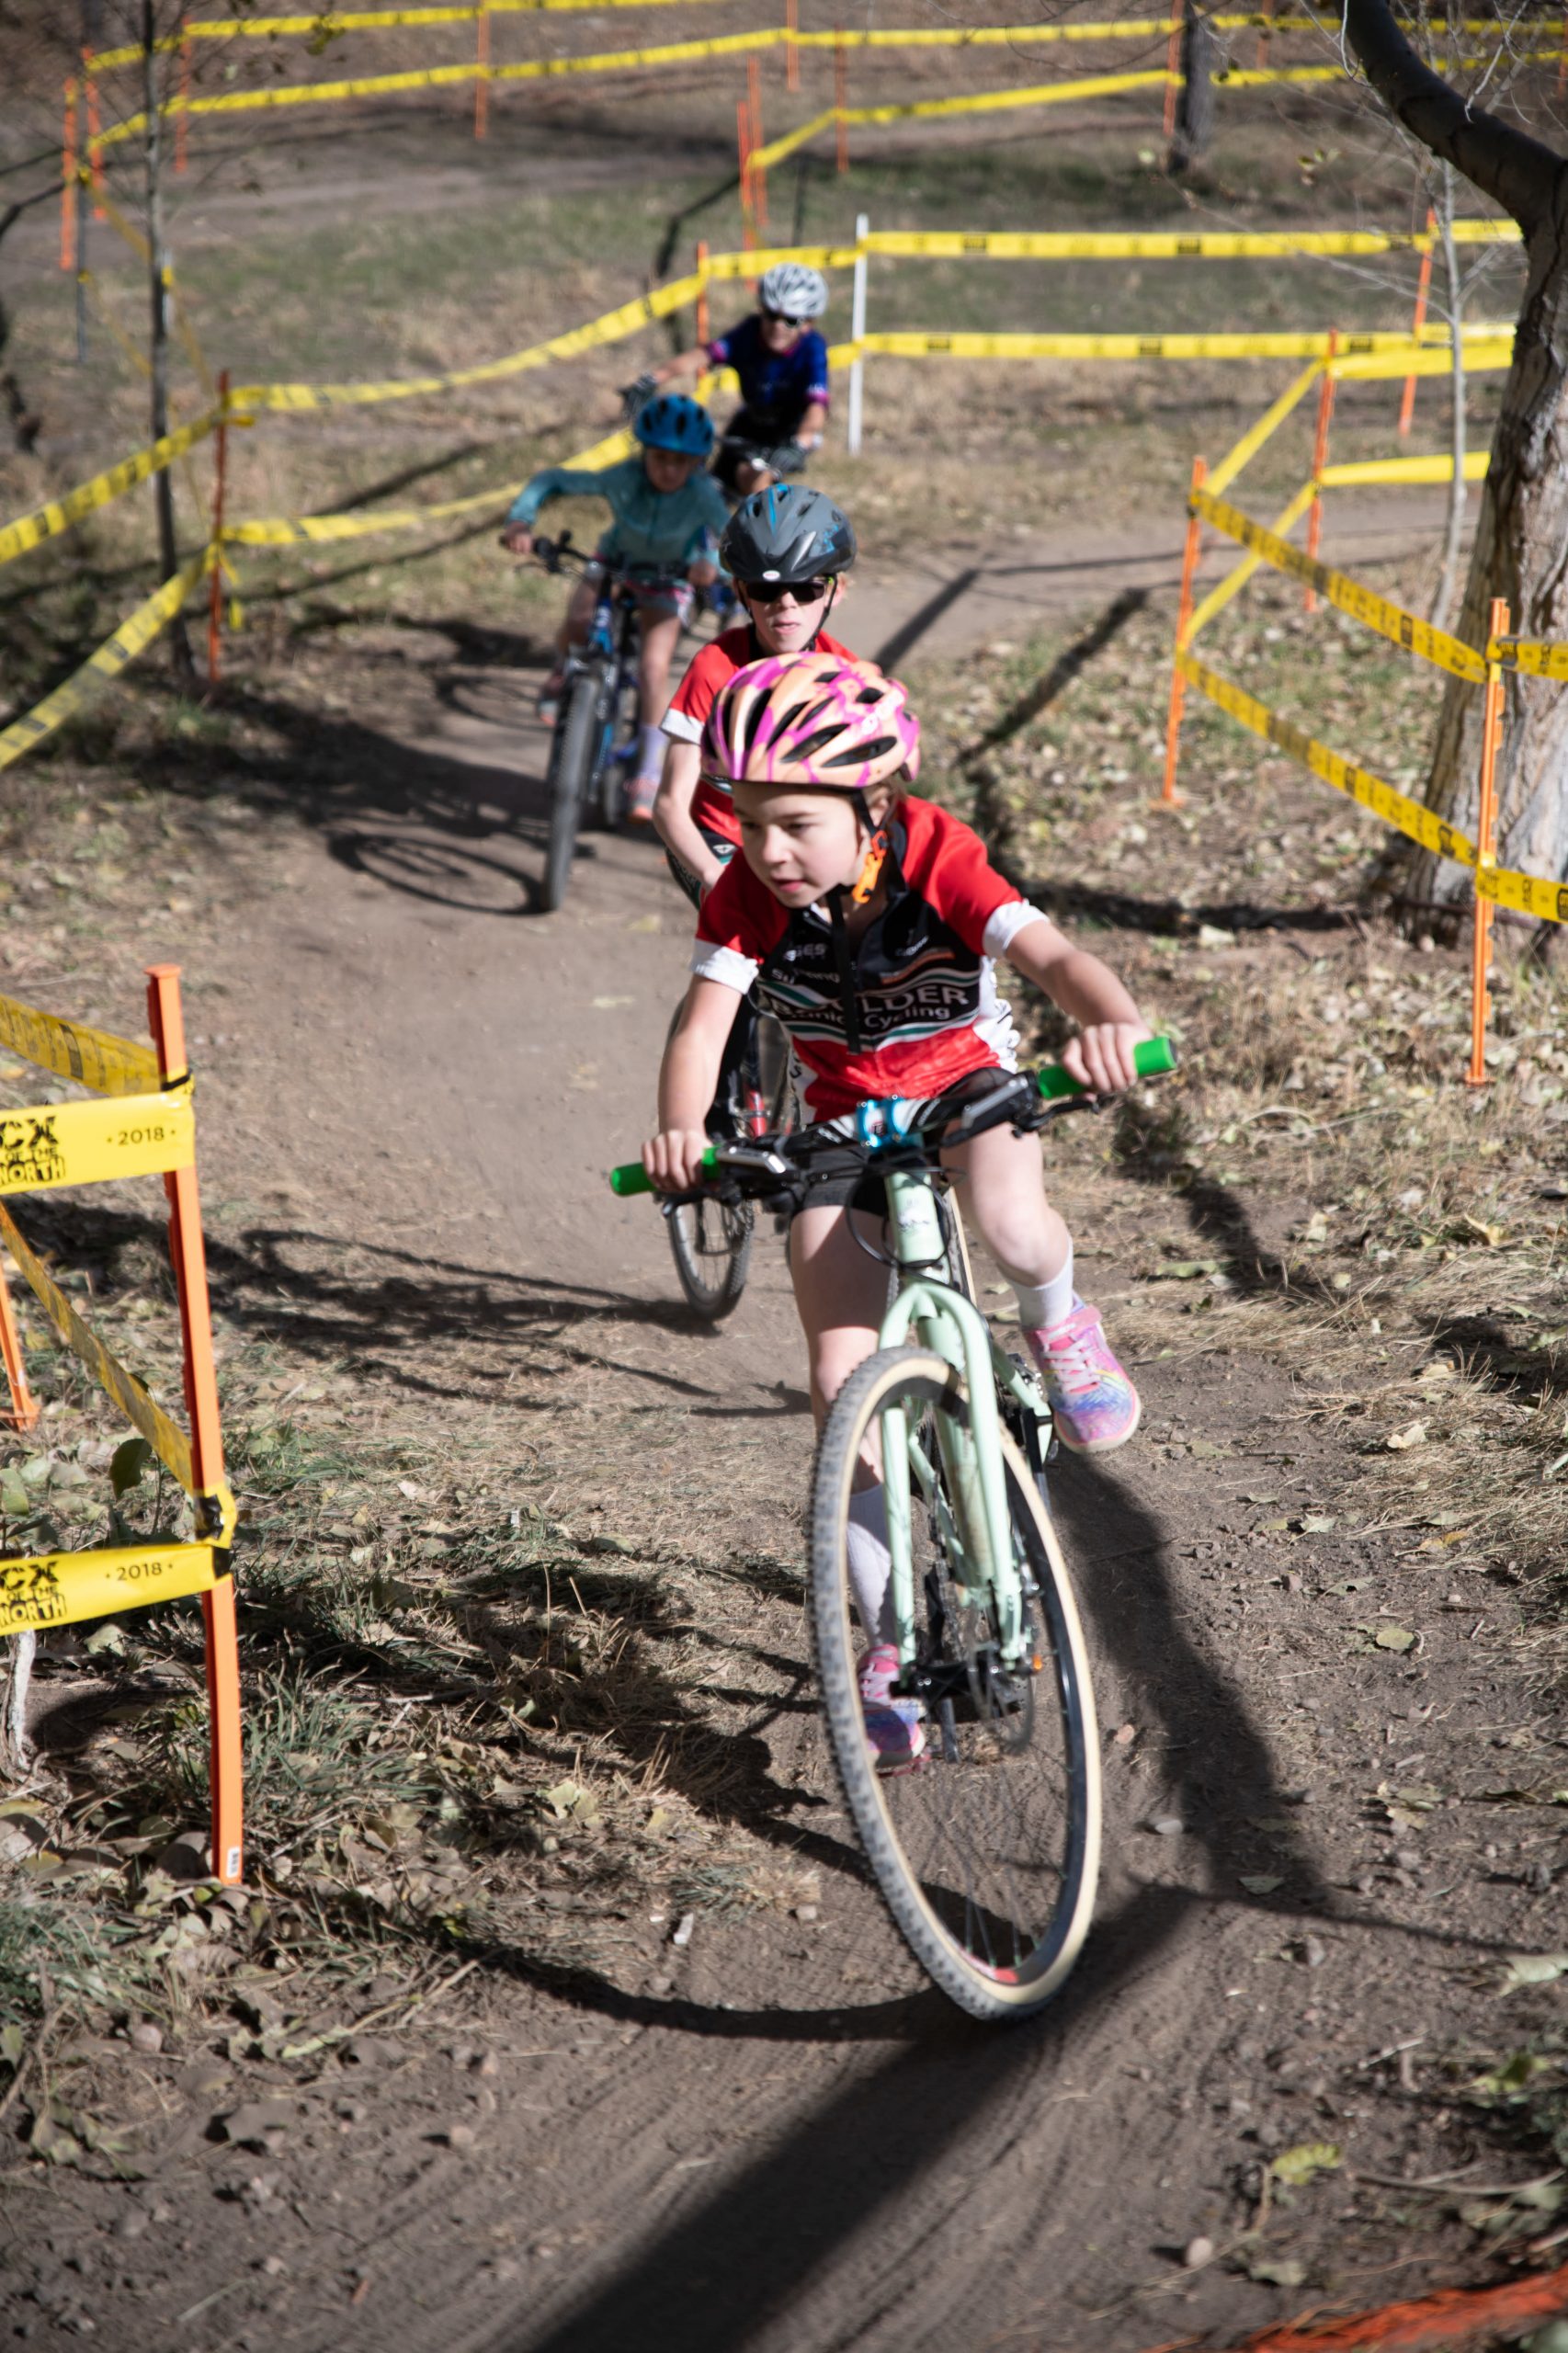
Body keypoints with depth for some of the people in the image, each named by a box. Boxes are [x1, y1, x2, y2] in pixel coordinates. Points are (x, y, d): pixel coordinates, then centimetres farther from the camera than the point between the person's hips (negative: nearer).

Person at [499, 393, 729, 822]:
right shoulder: (623, 479, -30)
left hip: (669, 578, -2)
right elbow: (553, 480, -21)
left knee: (653, 668, -17)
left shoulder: (701, 496, -33)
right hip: (617, 560, 2)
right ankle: (561, 678, 15)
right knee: (577, 622, -23)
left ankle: (649, 777, -7)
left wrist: (713, 566, -60)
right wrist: (520, 521, -36)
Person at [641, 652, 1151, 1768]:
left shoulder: (936, 859, -26)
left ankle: (1060, 1325, 0)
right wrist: (681, 1131, -49)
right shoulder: (747, 893, -19)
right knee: (844, 1379, -8)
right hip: (844, 1123, 3)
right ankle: (891, 1639, 7)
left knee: (1010, 1219, -39)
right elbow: (705, 1020, -28)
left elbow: (1049, 952, -38)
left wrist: (1114, 1020, -60)